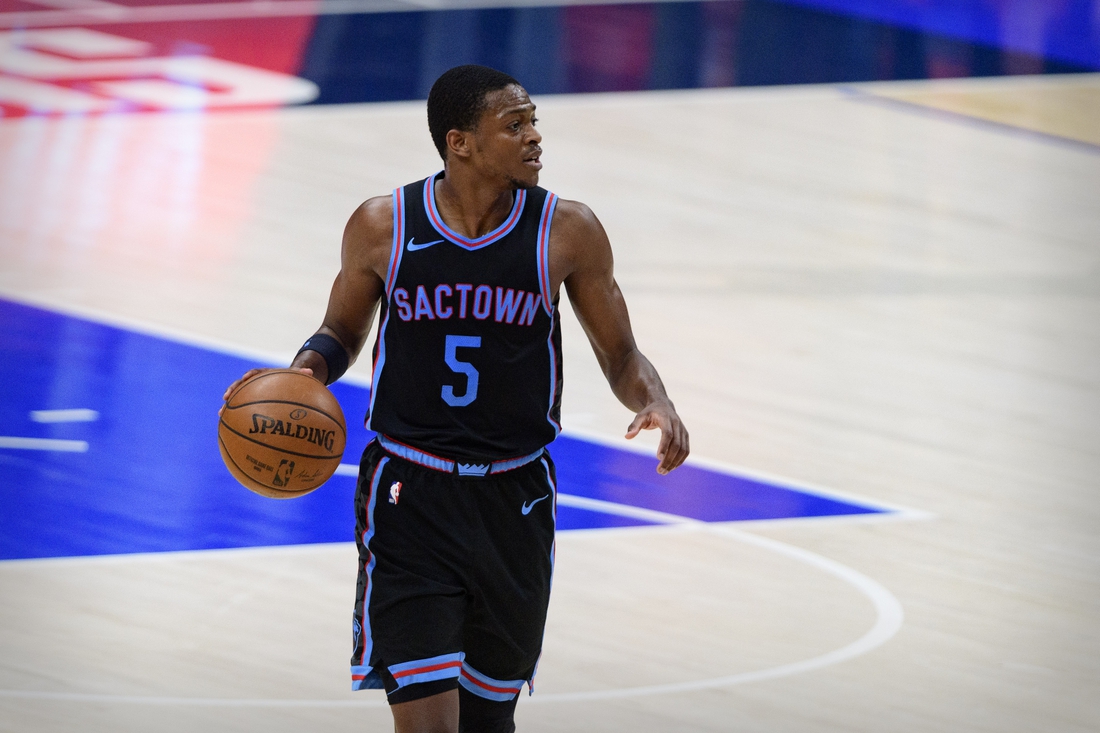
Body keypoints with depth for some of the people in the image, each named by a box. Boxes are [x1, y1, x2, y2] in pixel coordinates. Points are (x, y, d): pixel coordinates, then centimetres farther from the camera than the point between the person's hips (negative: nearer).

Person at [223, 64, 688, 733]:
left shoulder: (568, 232, -5)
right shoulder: (382, 226, -6)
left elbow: (622, 357, 4)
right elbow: (344, 333, 12)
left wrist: (655, 402, -18)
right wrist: (309, 367, -11)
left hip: (514, 500, 2)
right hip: (409, 497, -2)